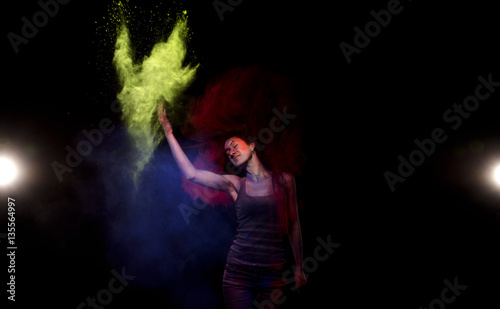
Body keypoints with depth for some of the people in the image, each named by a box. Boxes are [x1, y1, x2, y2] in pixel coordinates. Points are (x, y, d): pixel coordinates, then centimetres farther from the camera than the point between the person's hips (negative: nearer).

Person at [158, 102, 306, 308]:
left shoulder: (284, 180, 2)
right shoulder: (235, 184, 2)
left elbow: (293, 224, 8)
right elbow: (191, 174, -8)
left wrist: (299, 267, 11)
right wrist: (169, 133, -9)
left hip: (273, 274, 0)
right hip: (238, 270, 0)